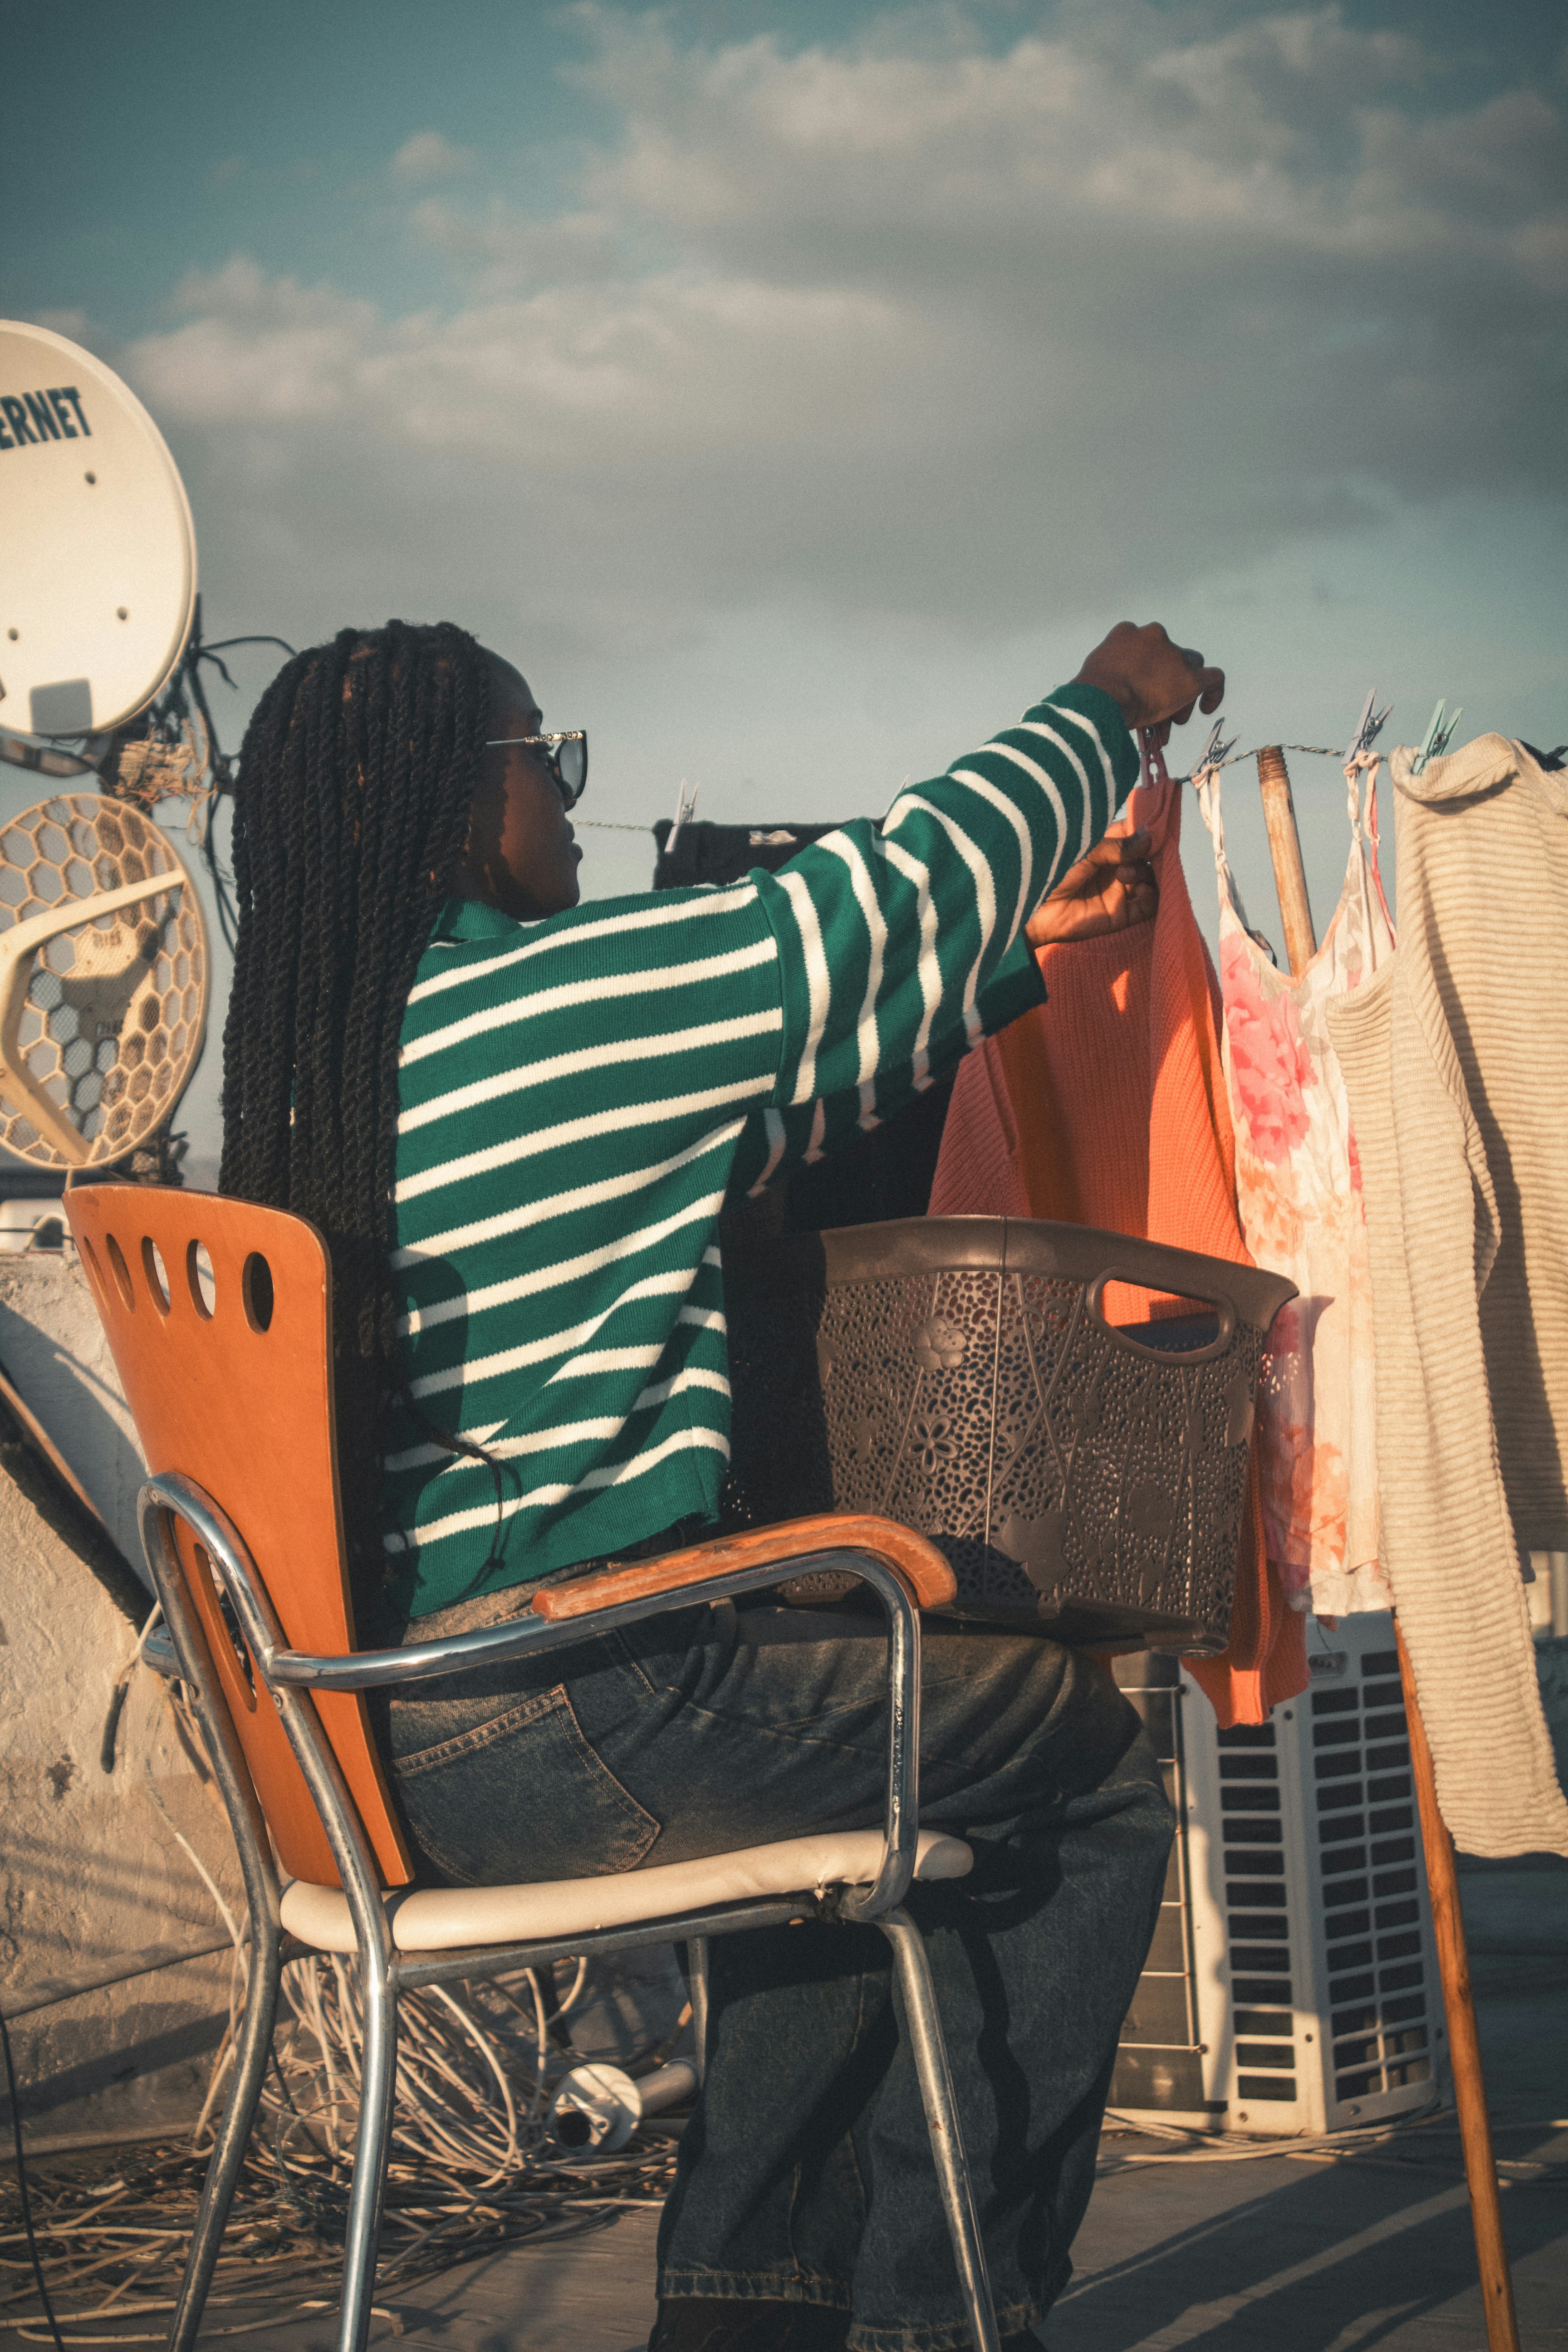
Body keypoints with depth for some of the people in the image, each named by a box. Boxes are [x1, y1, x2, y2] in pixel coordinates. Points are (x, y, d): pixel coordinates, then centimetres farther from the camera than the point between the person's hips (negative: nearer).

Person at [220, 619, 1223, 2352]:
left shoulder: (322, 1063, 13)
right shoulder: (565, 999, -13)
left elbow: (802, 1061, 21)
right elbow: (904, 886, 1)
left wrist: (1024, 949, 25)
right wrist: (1105, 710, 19)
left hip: (381, 1735, 9)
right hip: (561, 1726, -9)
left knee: (860, 1755, 32)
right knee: (1089, 1771, 9)